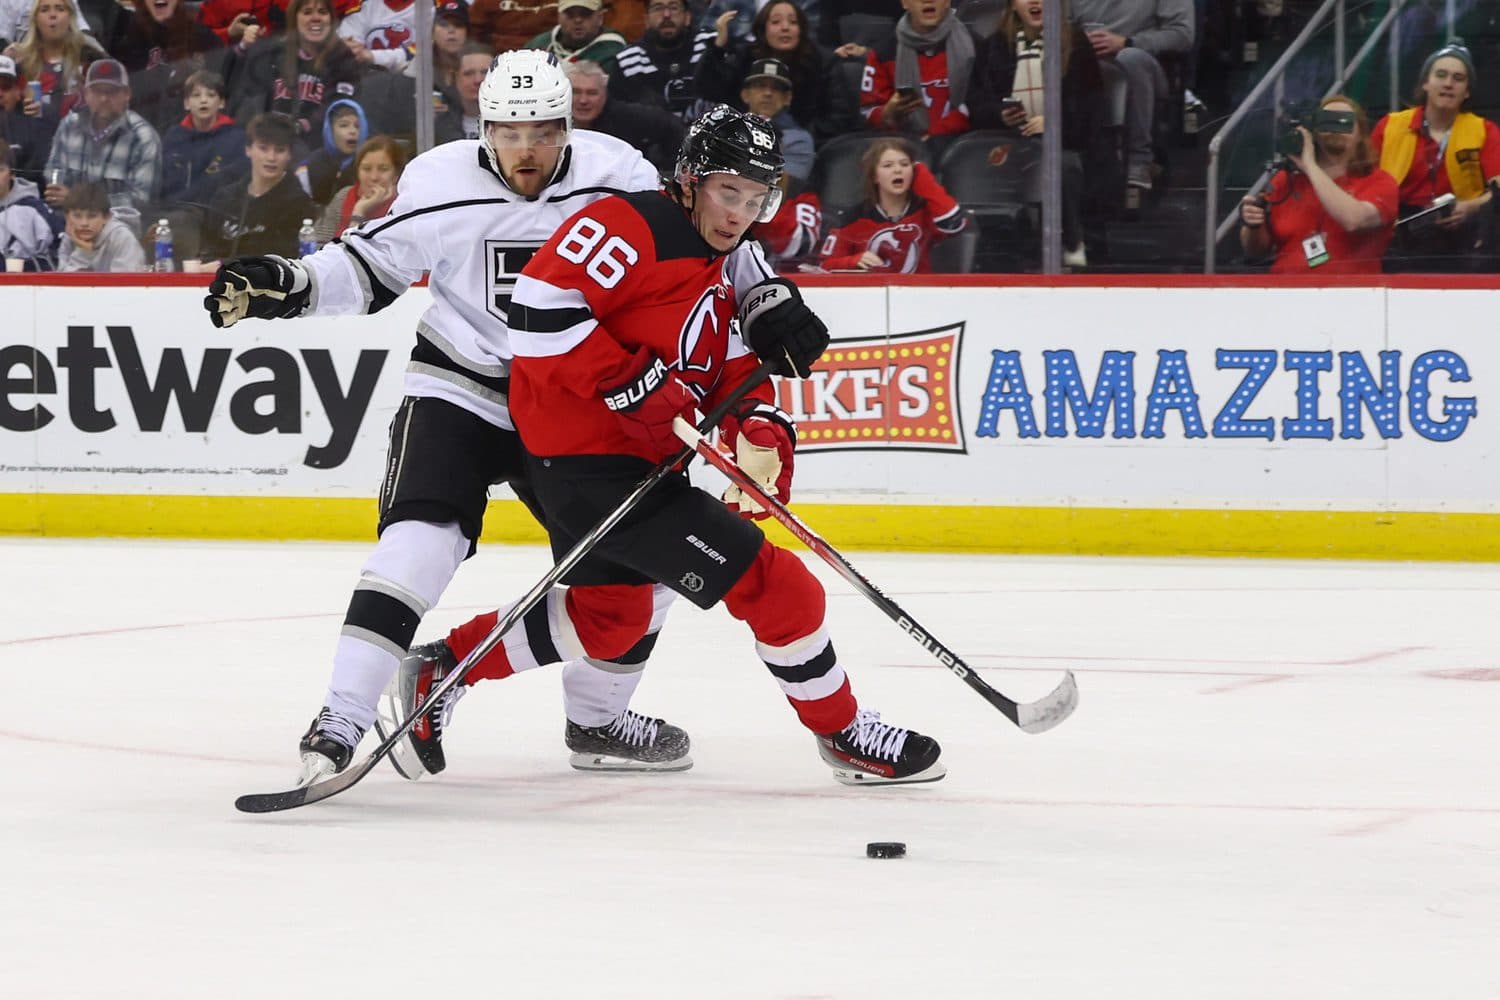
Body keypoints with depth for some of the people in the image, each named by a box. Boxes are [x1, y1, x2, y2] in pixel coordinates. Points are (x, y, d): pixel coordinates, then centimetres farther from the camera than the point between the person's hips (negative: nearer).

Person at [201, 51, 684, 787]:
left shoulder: (617, 179, -11)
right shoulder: (440, 184, -13)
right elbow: (370, 267, -1)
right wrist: (285, 287, -15)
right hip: (458, 387, -3)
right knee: (422, 538, -24)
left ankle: (597, 716, 25)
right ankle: (341, 721, -26)